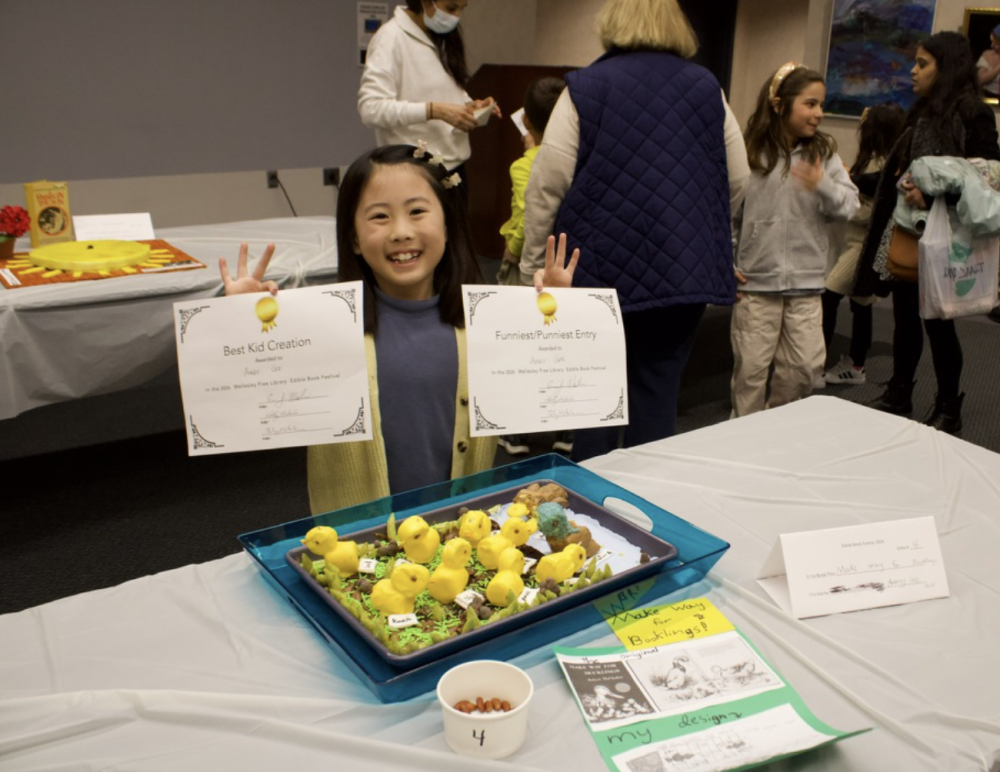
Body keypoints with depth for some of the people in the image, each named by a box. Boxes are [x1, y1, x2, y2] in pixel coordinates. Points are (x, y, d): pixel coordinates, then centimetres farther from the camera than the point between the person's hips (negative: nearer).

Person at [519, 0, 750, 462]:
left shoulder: (585, 87, -3)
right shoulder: (706, 88, 7)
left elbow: (546, 188, -7)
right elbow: (737, 181, 10)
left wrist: (532, 267, 2)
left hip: (601, 266, -2)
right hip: (685, 267, 2)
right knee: (659, 393, 9)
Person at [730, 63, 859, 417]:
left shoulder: (824, 153, 4)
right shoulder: (750, 154, -4)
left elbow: (850, 206, 0)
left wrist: (823, 187, -19)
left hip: (806, 281, 3)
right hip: (756, 280, -3)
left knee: (806, 365, 4)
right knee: (751, 367, 4)